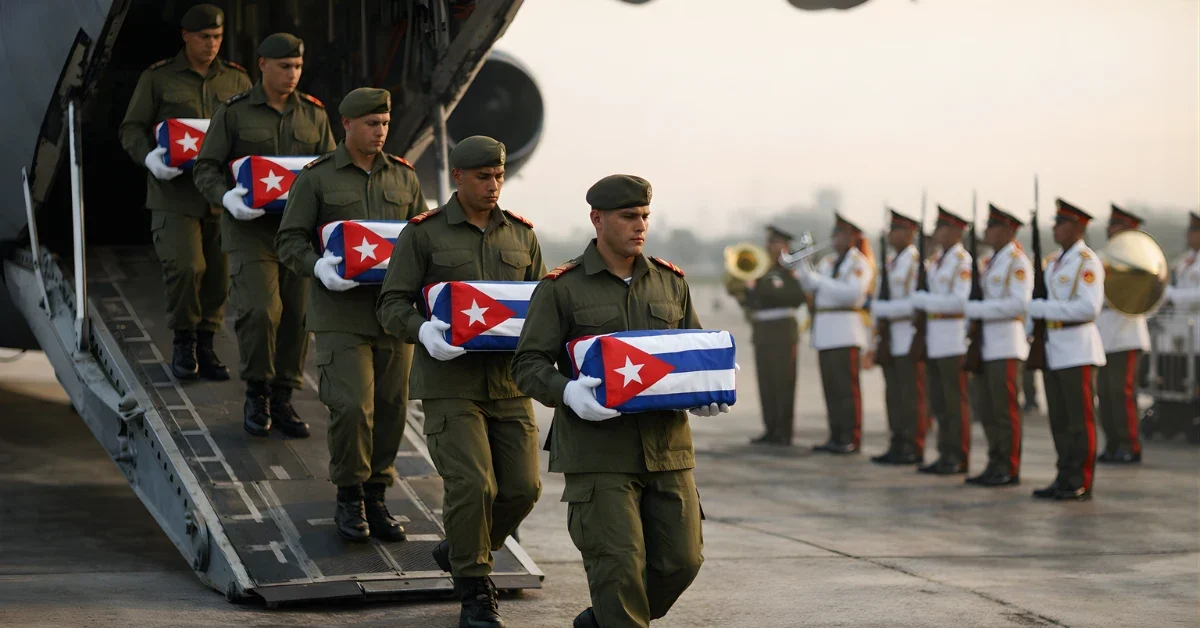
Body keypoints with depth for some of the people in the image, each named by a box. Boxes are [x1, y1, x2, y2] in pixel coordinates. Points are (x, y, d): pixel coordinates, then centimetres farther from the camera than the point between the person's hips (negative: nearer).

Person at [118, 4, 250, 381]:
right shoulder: (158, 78, 5)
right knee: (186, 266, -16)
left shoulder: (236, 79, 13)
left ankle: (205, 346, 19)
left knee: (219, 273, 4)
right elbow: (131, 129, 6)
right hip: (175, 193, -3)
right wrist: (149, 156, -14)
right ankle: (183, 341, 4)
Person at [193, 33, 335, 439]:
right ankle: (256, 394, 6)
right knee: (260, 311, -16)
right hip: (251, 228, -3)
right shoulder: (234, 112, 1)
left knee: (297, 317, 3)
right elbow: (205, 168, 1)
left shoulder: (314, 115, 11)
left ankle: (282, 400, 17)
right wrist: (228, 198, -18)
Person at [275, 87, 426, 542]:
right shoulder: (316, 178, 2)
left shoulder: (404, 177, 14)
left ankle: (376, 498, 20)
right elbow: (289, 240, 2)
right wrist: (317, 266, -17)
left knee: (391, 408, 6)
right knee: (352, 406, -12)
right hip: (341, 312, -4)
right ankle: (349, 498, 7)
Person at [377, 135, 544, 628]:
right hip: (450, 383, -4)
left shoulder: (521, 235, 13)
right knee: (472, 485, -13)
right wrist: (423, 329, -21)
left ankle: (460, 551, 29)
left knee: (522, 487, 2)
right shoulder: (423, 234, 0)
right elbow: (391, 305, -1)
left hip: (509, 381, 4)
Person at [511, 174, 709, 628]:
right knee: (619, 565, -9)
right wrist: (568, 392, -23)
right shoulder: (561, 288, 0)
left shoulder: (670, 282, 13)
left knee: (681, 560, 5)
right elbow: (528, 365, -2)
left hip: (666, 447, 5)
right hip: (598, 452, -4)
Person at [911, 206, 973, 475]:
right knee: (938, 401, 10)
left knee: (955, 401, -2)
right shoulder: (937, 260, 15)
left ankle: (959, 458, 4)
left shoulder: (962, 261, -11)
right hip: (934, 339, 8)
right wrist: (922, 299, 0)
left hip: (953, 339, -8)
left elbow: (959, 300, -20)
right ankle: (945, 455, 17)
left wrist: (923, 299, -16)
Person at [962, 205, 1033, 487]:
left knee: (1005, 409, -5)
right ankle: (996, 465, 16)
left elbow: (1018, 304, -19)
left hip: (1006, 344, -9)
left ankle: (1009, 470, 0)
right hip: (987, 344, 9)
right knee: (987, 409, 9)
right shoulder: (991, 262, 18)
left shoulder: (1017, 262, -9)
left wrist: (974, 308, -19)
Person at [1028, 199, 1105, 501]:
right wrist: (1036, 310, 4)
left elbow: (1089, 307, -20)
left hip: (1076, 349, -8)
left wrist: (1043, 308, -18)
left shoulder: (1087, 261, -10)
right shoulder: (1056, 262, 15)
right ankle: (1065, 479, 18)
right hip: (1053, 348, 8)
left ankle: (1081, 484, 1)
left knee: (1080, 419, -3)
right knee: (1059, 419, 11)